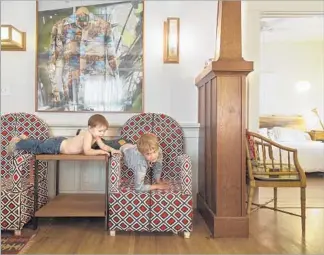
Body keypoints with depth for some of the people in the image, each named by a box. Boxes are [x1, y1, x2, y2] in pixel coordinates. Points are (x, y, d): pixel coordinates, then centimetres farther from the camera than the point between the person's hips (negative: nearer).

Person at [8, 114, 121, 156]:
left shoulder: (95, 136, -8)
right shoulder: (88, 135, -34)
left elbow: (103, 146, -4)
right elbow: (87, 151, -42)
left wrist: (112, 149, -21)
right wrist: (100, 152, -36)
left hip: (61, 142, 8)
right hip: (56, 145, -8)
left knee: (41, 145, 30)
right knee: (37, 148, 13)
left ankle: (25, 139, 50)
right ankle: (16, 144, 34)